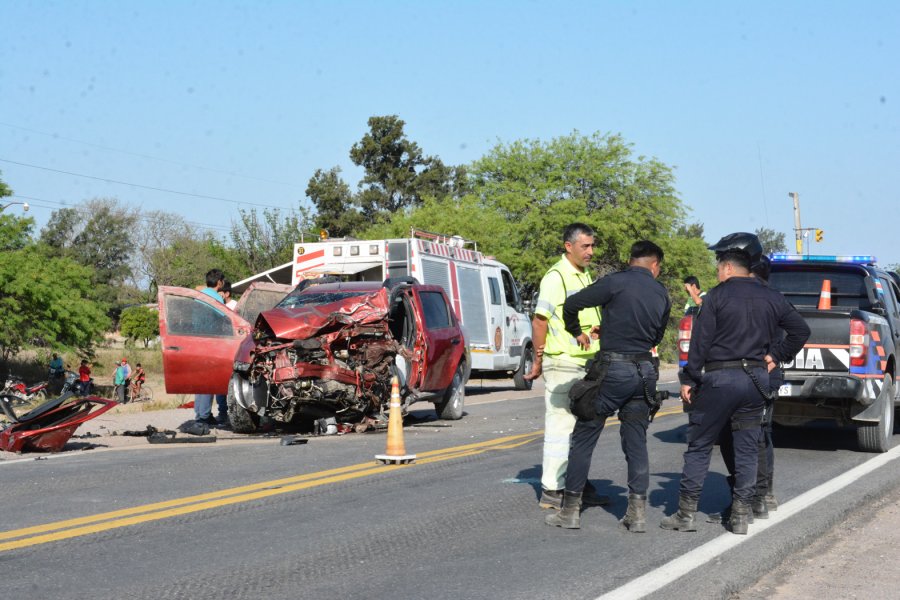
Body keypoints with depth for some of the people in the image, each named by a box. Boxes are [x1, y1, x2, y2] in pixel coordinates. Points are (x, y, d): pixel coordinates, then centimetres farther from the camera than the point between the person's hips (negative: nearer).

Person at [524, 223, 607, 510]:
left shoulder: (585, 276, 16)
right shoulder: (556, 277, -12)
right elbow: (540, 321, -13)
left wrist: (599, 329, 7)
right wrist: (538, 362, -12)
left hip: (585, 363, 9)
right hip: (562, 362, -9)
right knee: (560, 425, -6)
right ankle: (551, 490, -2)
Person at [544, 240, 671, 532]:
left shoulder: (616, 282, -9)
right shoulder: (662, 294, 8)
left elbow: (572, 304, -12)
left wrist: (577, 332, 8)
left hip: (613, 369, -5)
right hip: (645, 371, 5)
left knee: (584, 438, 5)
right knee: (636, 443, 11)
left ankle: (570, 510, 7)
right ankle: (637, 513, 7)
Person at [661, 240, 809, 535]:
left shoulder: (717, 295, -4)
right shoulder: (772, 298, 10)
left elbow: (700, 341, -9)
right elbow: (800, 330, 13)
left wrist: (689, 379, -5)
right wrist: (776, 355, 13)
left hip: (719, 378, -4)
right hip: (756, 378, 4)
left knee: (699, 446, 4)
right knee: (747, 449, 10)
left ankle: (686, 513, 4)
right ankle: (741, 516, 9)